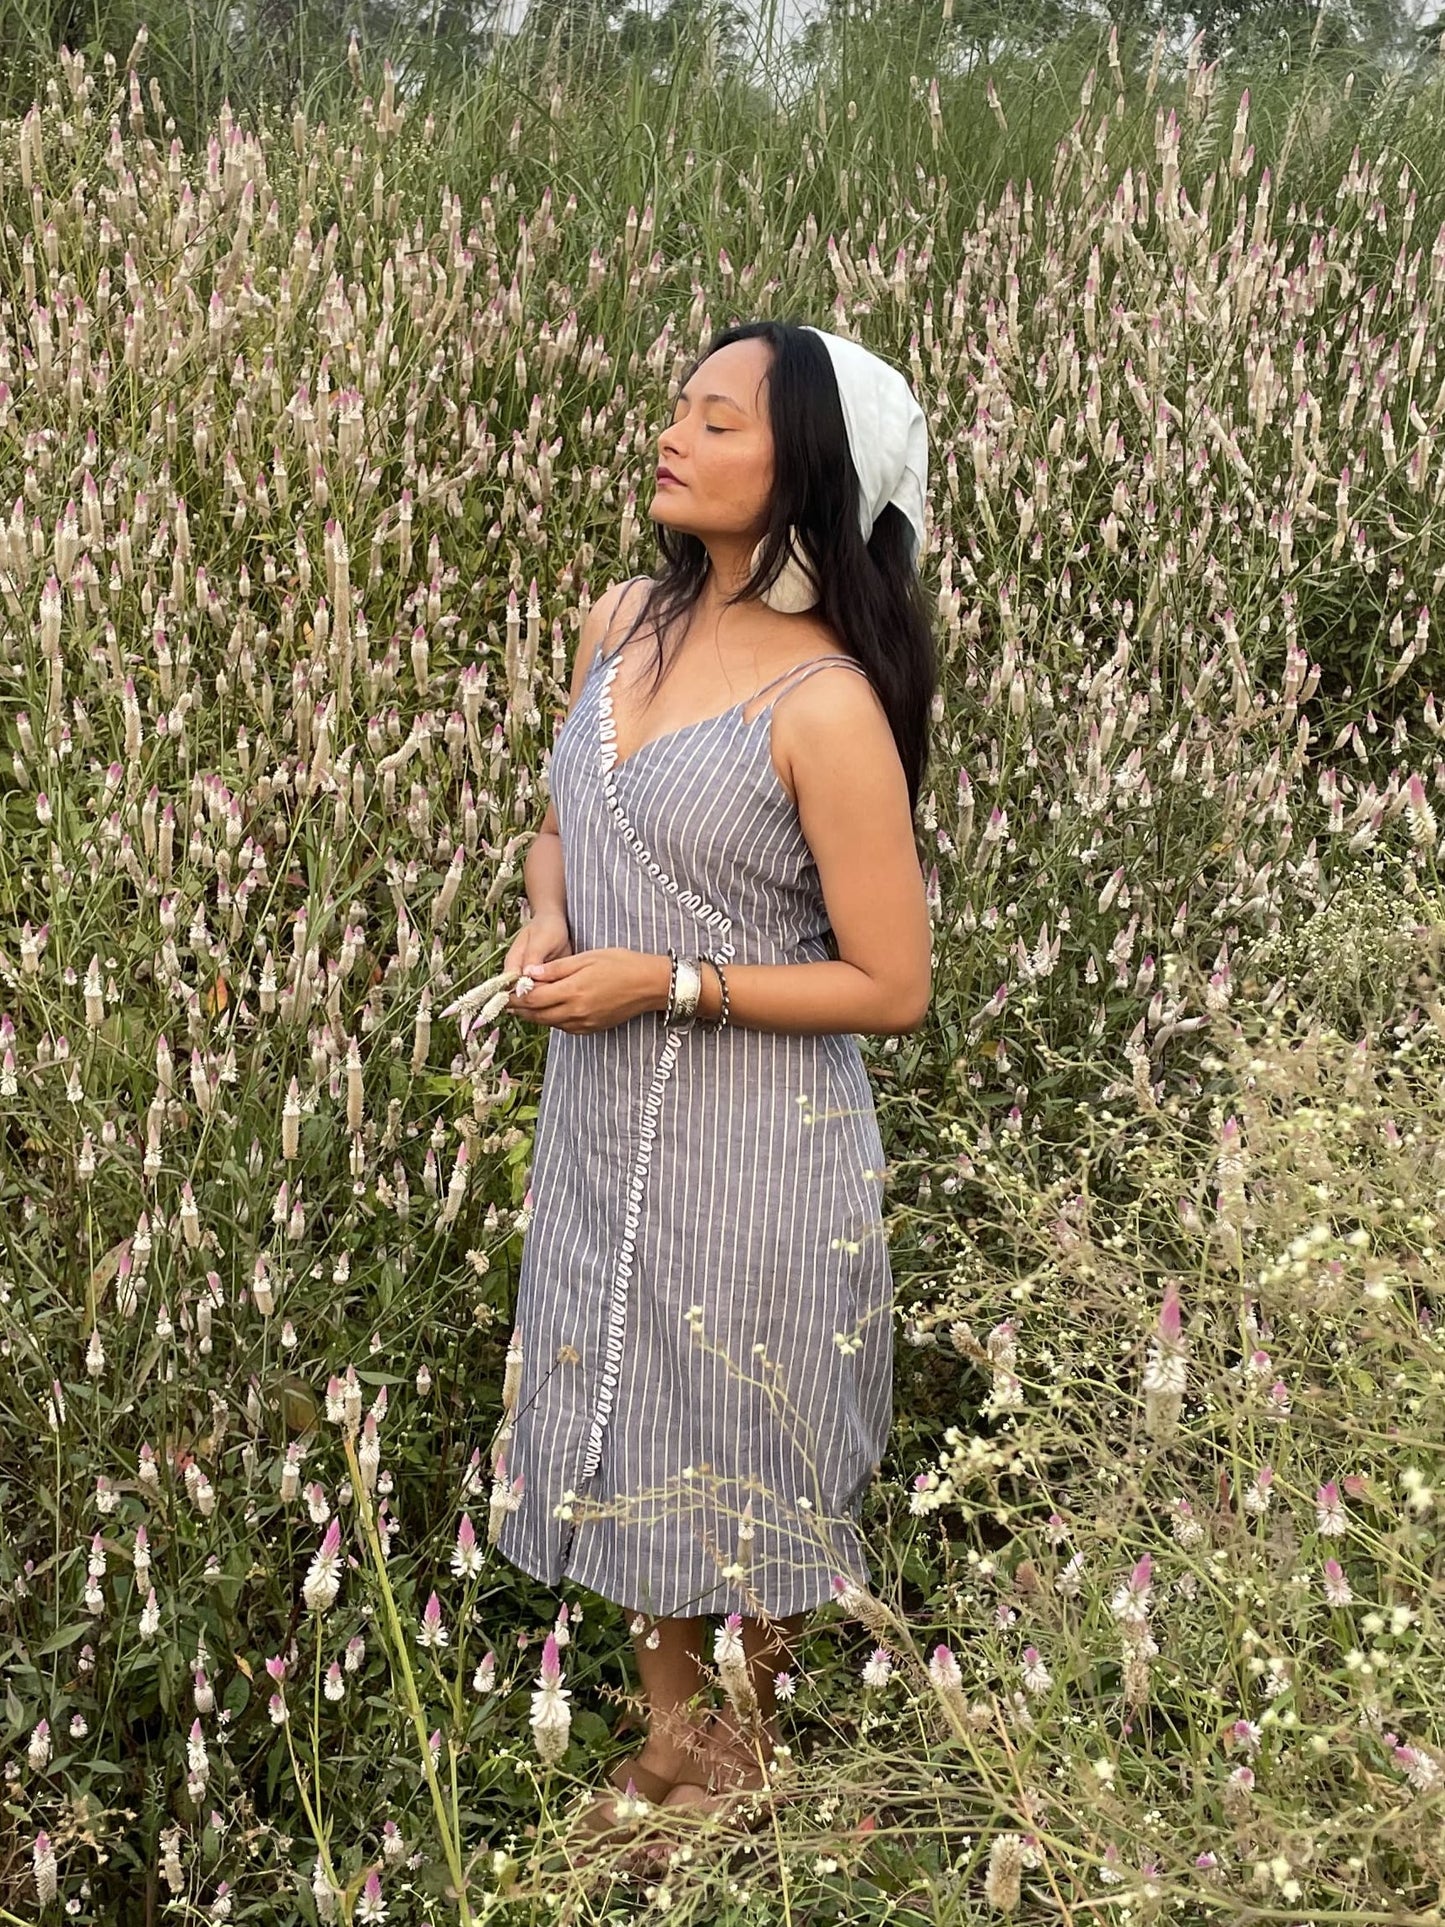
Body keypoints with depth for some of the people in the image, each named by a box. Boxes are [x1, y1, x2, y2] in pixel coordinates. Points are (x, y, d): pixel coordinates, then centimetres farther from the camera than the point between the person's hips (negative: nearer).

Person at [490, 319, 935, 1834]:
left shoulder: (826, 702, -21)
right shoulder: (619, 622, -1)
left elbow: (892, 986, -16)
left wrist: (670, 983, -21)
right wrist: (544, 925, -6)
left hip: (753, 1151, -6)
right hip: (598, 1123, 7)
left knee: (746, 1466, 14)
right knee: (627, 1435, 21)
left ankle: (750, 1758, 41)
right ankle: (668, 1740, 44)